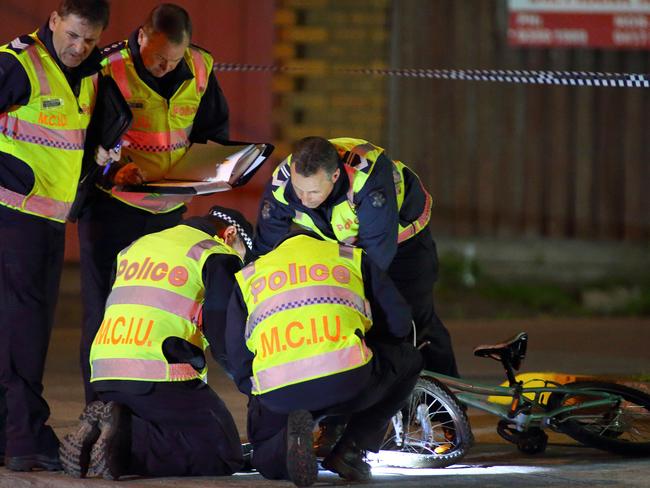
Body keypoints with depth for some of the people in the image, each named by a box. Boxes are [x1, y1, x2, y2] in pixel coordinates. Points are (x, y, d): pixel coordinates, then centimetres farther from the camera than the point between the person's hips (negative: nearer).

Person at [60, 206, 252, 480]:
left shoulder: (134, 248, 27)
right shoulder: (219, 257, 4)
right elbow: (224, 337, -6)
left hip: (103, 375, 7)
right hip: (162, 378, -7)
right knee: (224, 456, -1)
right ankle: (125, 432, -18)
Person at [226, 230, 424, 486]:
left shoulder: (248, 275, 29)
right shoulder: (353, 258, 27)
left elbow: (237, 359, 23)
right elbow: (398, 322, 25)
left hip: (276, 395, 2)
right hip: (348, 379, -2)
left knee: (269, 463, 31)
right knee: (408, 360, 31)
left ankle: (288, 439, -8)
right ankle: (351, 451, 12)